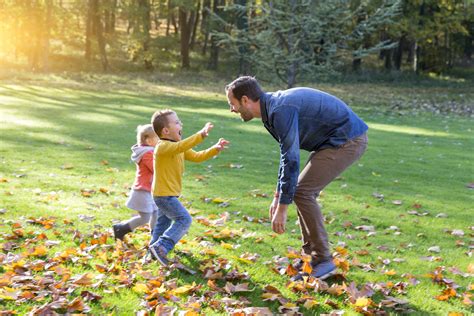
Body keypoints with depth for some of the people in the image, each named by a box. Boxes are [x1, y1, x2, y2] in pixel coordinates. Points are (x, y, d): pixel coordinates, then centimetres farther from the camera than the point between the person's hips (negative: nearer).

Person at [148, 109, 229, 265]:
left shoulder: (179, 149, 12)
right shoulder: (163, 146, -20)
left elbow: (196, 157, 16)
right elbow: (180, 146, -39)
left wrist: (215, 149, 4)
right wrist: (201, 134, -46)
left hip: (167, 194, 10)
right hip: (164, 194, -10)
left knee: (164, 223, 21)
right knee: (184, 219, -16)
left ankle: (154, 251, 33)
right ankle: (161, 246, -19)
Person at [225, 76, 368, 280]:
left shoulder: (280, 110, -22)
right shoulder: (274, 107, 10)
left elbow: (291, 160, -24)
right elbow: (288, 155, 20)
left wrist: (282, 208, -20)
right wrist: (277, 197, 22)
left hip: (347, 140, -10)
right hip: (338, 139, 10)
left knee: (302, 192, -11)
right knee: (304, 191, 11)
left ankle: (323, 261, -4)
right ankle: (310, 255, 18)